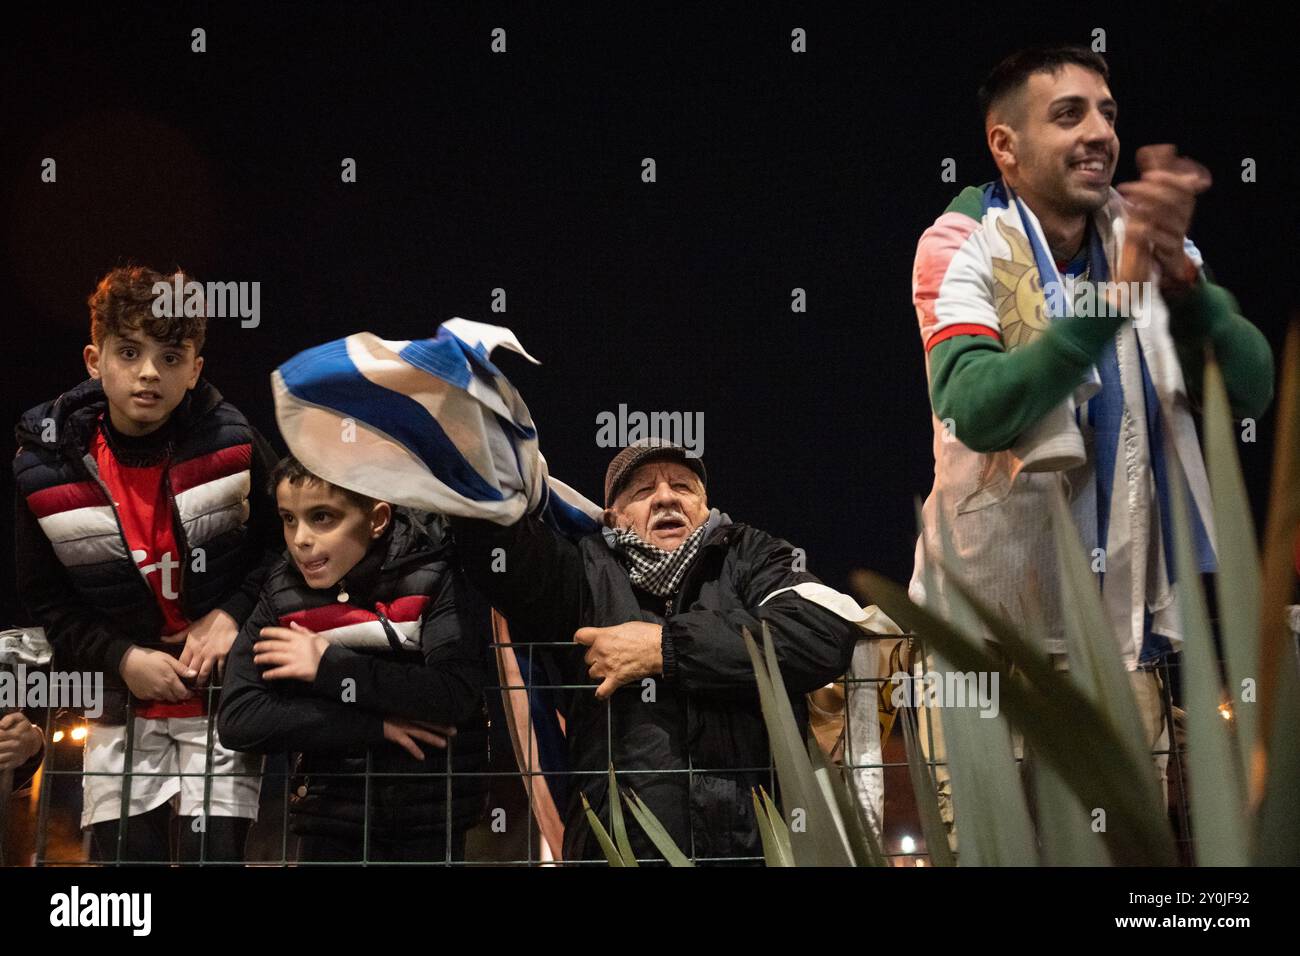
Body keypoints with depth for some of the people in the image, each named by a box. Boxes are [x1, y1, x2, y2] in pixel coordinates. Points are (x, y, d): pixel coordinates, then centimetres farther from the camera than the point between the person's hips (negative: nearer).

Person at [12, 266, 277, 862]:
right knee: (126, 852, 4)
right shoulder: (44, 470, -7)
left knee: (213, 850, -5)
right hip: (124, 700, 2)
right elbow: (46, 602, 1)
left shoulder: (231, 444, -9)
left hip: (223, 692, -1)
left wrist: (231, 614, -12)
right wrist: (121, 658, -11)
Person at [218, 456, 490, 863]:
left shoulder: (433, 574, -9)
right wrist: (375, 724, -16)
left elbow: (456, 696, -21)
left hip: (431, 818, -2)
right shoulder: (283, 594, -1)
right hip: (332, 819, 2)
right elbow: (237, 719, -10)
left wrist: (328, 666, -15)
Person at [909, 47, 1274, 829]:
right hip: (993, 619, -4)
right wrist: (1117, 291, -31)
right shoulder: (962, 247, -9)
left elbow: (1251, 389, -8)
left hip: (1124, 619, 4)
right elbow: (974, 410, -25)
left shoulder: (1152, 242, 4)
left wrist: (1179, 275, -24)